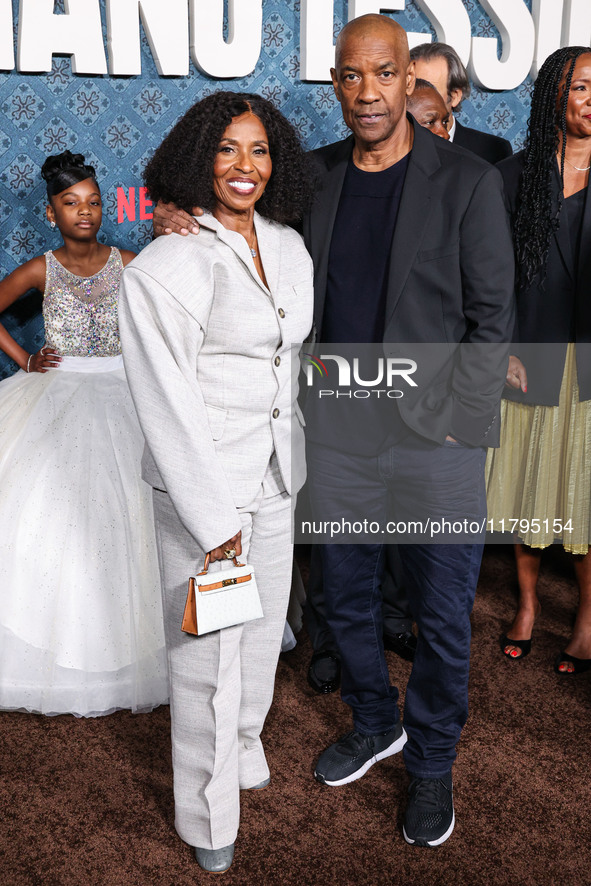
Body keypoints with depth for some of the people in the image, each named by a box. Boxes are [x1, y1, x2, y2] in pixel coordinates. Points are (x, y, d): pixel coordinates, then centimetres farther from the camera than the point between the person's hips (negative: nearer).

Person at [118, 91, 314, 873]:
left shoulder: (288, 246, 4)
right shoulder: (167, 266, -17)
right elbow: (167, 405, -18)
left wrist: (290, 456, 17)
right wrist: (214, 518, -16)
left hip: (276, 472, 7)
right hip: (202, 481, -6)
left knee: (263, 626, 22)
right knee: (208, 650, 8)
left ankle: (243, 745, 50)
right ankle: (208, 813, 32)